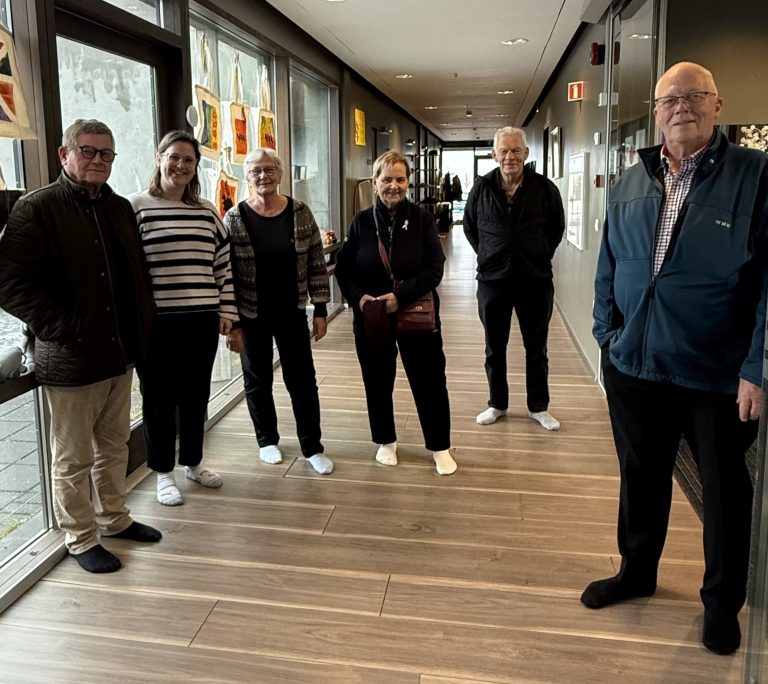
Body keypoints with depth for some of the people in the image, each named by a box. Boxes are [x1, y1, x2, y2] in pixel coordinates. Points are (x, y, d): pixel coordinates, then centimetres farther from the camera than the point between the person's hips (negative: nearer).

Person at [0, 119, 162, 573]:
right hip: (71, 359, -6)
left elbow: (138, 275, 17)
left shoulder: (121, 208, 11)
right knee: (74, 458, 7)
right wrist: (64, 328, -19)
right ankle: (81, 538, 23)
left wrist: (142, 329, 6)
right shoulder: (37, 209, -9)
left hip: (121, 353, 7)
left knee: (115, 445, 19)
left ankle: (114, 517, 36)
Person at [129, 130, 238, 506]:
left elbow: (224, 264, 13)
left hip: (202, 321, 4)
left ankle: (193, 462, 33)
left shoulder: (207, 211, 10)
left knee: (196, 395, 15)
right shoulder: (136, 206, -4)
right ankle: (163, 472, 22)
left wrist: (227, 310, 8)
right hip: (156, 322, -4)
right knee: (160, 398, 8)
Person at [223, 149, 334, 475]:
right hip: (251, 316, -1)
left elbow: (316, 265, 0)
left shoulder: (300, 213, -3)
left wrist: (320, 310, -2)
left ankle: (312, 447, 18)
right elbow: (226, 273, -7)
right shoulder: (234, 219, -8)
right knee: (257, 380, 13)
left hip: (292, 313, 1)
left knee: (302, 380, 6)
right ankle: (267, 440, 32)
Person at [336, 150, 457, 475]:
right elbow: (343, 268, 3)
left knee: (429, 382, 5)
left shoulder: (422, 219, -5)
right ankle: (385, 442, 34)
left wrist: (401, 295, -22)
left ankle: (440, 447, 23)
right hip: (370, 317, 2)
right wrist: (358, 296, -15)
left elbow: (434, 268, -11)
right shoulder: (362, 222, -1)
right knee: (377, 383, 13)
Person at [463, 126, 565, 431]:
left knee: (536, 348, 10)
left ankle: (539, 407, 25)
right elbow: (469, 226, 13)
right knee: (494, 348, 12)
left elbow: (557, 227, 9)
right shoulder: (481, 188, -2)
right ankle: (497, 404, 28)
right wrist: (487, 255, 7)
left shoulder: (545, 188, -5)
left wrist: (541, 256, 6)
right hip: (492, 280, 1)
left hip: (536, 280, -1)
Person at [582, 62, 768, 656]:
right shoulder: (630, 185, 7)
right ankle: (637, 571, 40)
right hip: (633, 365, 4)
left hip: (718, 374, -4)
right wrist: (608, 335, 9)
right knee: (641, 474, 18)